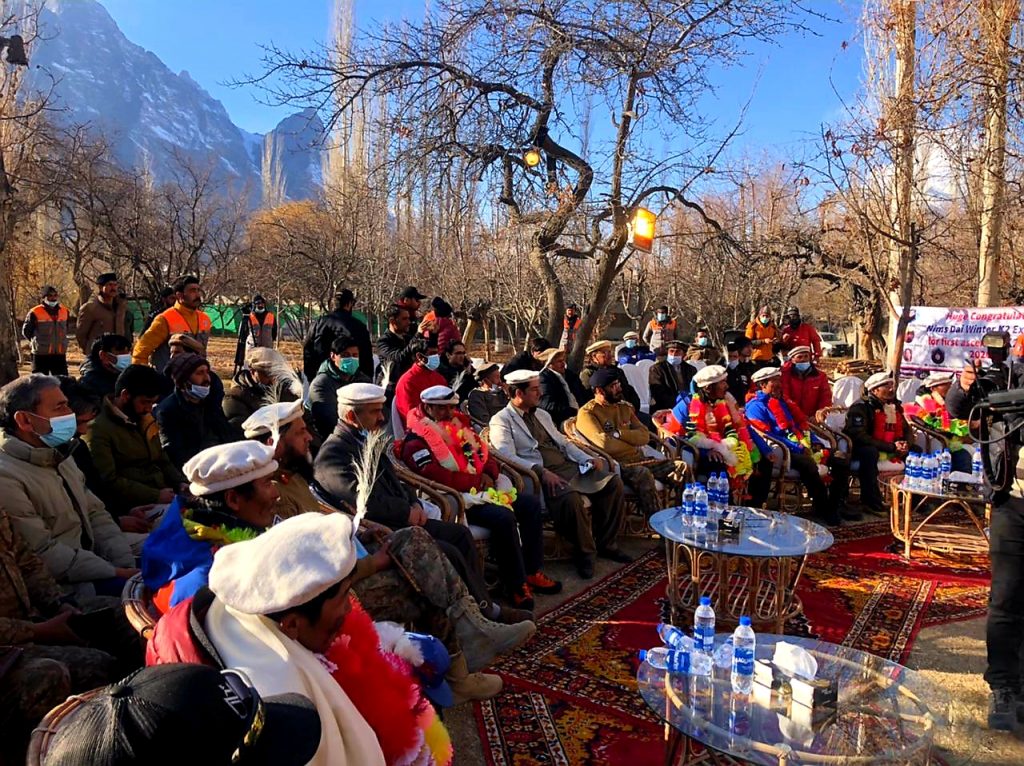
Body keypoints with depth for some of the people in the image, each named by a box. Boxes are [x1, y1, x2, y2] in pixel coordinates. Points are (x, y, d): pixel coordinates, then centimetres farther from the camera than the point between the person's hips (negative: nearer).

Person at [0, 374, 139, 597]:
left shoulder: (58, 457, 13)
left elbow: (95, 513, 11)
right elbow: (44, 555, -21)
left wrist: (127, 565, -3)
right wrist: (117, 573, -19)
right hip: (66, 586, -9)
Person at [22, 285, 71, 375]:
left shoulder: (65, 312, 6)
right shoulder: (35, 313, -8)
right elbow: (26, 331, 3)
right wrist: (37, 341, 7)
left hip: (60, 354, 4)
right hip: (41, 355, -4)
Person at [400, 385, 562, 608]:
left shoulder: (460, 426, 17)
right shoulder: (417, 442, -8)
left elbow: (486, 455, 22)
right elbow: (438, 476, -22)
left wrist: (489, 474, -1)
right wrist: (477, 480, -15)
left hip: (482, 489, 9)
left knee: (531, 504, 0)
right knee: (503, 517, -30)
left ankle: (531, 571, 7)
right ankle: (516, 585, -16)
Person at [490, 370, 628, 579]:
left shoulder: (543, 415, 23)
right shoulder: (501, 420, -2)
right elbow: (508, 457, -15)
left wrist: (588, 459, 7)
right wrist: (542, 471, -27)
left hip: (569, 467, 8)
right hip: (542, 475, -8)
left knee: (614, 482, -8)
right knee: (570, 498, -36)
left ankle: (605, 543, 5)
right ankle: (584, 552, -11)